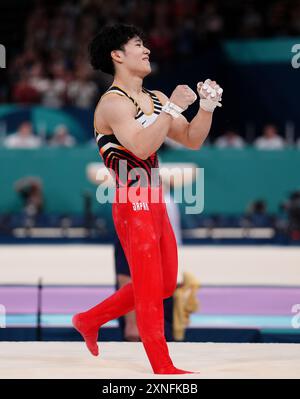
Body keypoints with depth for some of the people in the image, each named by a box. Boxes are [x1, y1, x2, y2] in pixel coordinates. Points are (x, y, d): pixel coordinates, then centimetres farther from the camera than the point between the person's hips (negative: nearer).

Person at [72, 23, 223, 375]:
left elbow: (192, 140, 9)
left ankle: (90, 320, 31)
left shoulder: (156, 98, 10)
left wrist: (207, 106, -7)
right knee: (150, 292, -1)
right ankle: (164, 369, 8)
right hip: (133, 209, -9)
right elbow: (142, 147, -28)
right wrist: (174, 107, -23)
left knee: (165, 285, 18)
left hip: (156, 205, 9)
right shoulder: (113, 103, -14)